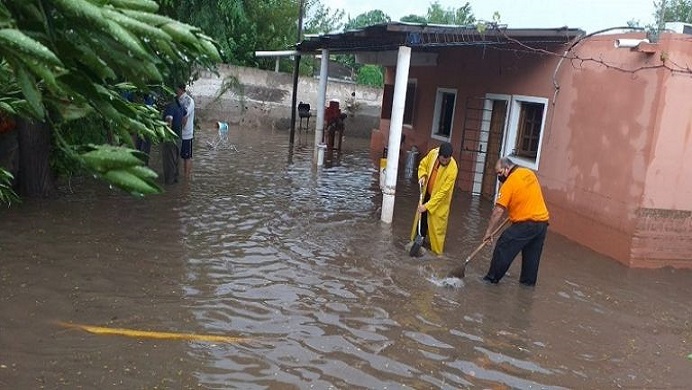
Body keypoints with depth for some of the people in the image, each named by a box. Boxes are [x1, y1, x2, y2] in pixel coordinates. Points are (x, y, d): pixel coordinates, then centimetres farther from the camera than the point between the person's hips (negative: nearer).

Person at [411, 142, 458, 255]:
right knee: (422, 218, 17)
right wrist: (422, 176, -16)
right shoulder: (433, 153, -18)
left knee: (436, 224, 4)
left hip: (440, 199, -5)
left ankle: (436, 249, 20)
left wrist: (427, 206, -28)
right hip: (427, 193, 5)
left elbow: (443, 192, -28)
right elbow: (423, 164, 5)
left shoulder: (452, 169, -32)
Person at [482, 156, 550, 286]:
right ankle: (529, 280, 27)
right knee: (532, 254, 18)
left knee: (503, 249, 1)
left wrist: (488, 231, -12)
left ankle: (492, 278, 7)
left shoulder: (510, 182, -13)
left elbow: (498, 211, -15)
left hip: (525, 224, -8)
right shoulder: (529, 173, 9)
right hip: (542, 222, 8)